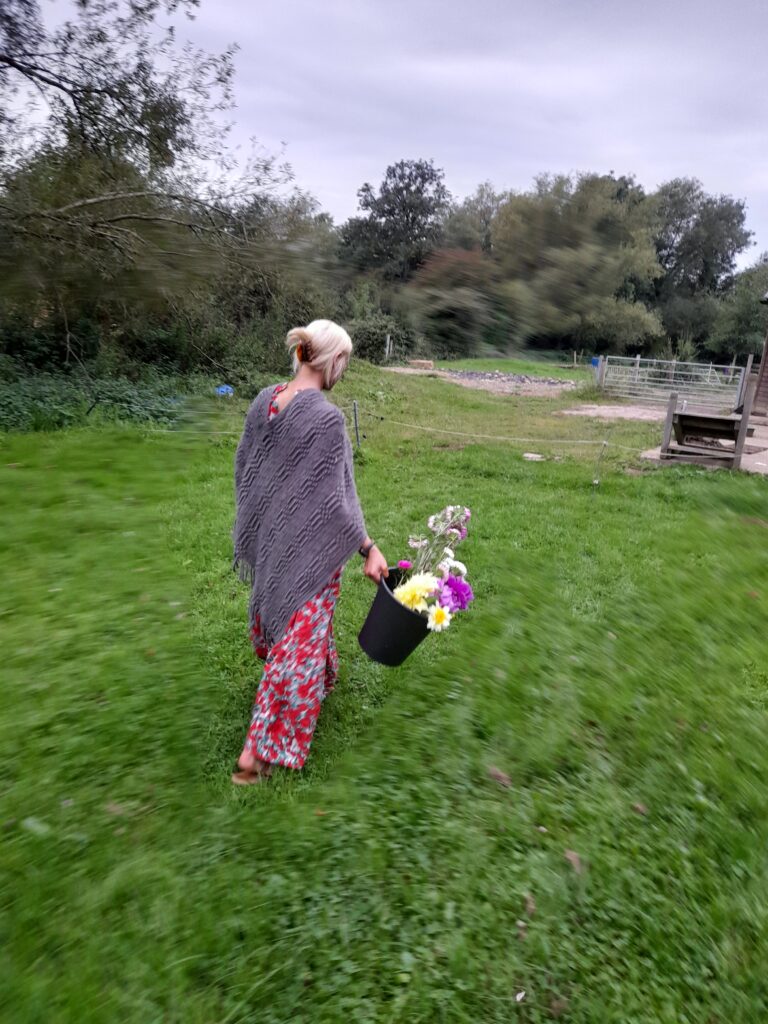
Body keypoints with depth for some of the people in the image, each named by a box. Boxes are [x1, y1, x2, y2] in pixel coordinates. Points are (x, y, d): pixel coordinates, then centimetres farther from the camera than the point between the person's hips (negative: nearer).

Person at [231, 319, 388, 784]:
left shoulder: (264, 401, -4)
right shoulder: (327, 418, -26)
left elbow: (243, 466, 7)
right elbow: (334, 498, -24)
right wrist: (368, 548, -14)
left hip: (266, 535, 8)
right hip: (308, 548, -8)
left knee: (278, 609, 29)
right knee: (298, 640, 5)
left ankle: (319, 679, 58)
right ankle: (259, 751, 12)